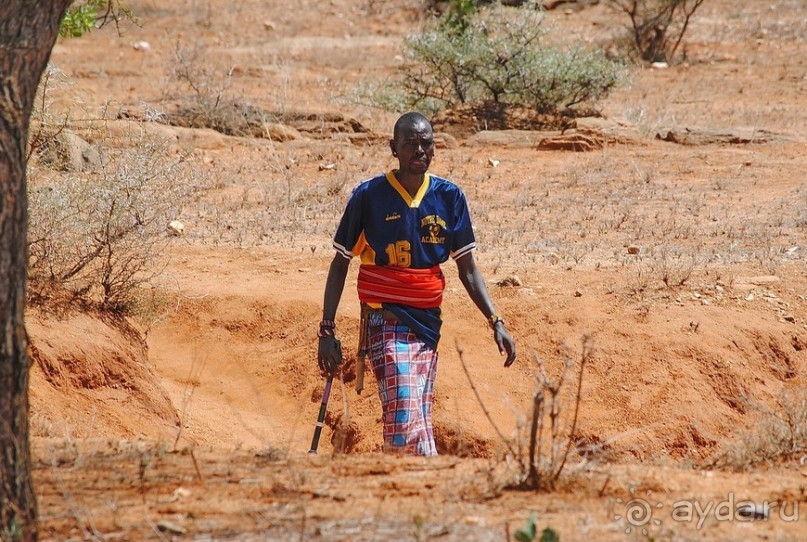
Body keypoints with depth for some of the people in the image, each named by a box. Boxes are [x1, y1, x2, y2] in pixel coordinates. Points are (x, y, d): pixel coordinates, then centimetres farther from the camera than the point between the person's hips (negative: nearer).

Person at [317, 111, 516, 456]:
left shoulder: (449, 197, 4)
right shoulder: (369, 196, -5)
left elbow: (467, 269, 9)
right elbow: (340, 264, 1)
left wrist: (495, 321, -2)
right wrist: (327, 331, -4)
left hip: (428, 323, 4)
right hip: (385, 322, -4)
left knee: (417, 419, 7)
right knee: (408, 424, -20)